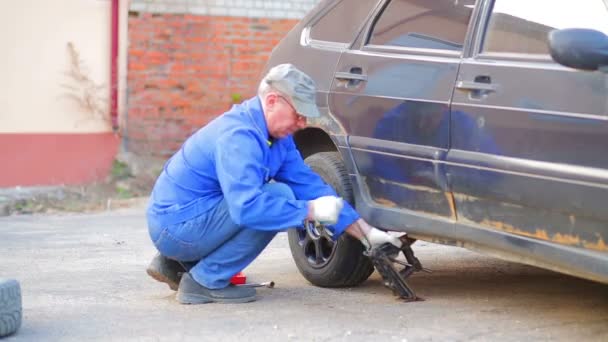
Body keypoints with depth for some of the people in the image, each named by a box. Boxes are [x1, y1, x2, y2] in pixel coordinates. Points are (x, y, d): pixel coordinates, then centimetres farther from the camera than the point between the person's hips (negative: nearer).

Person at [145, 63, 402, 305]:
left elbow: (308, 183, 8)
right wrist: (311, 211, -27)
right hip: (176, 224, -10)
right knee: (280, 196, -18)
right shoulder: (238, 135, -25)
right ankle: (205, 282, -10)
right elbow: (247, 207, -34)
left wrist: (366, 233, 3)